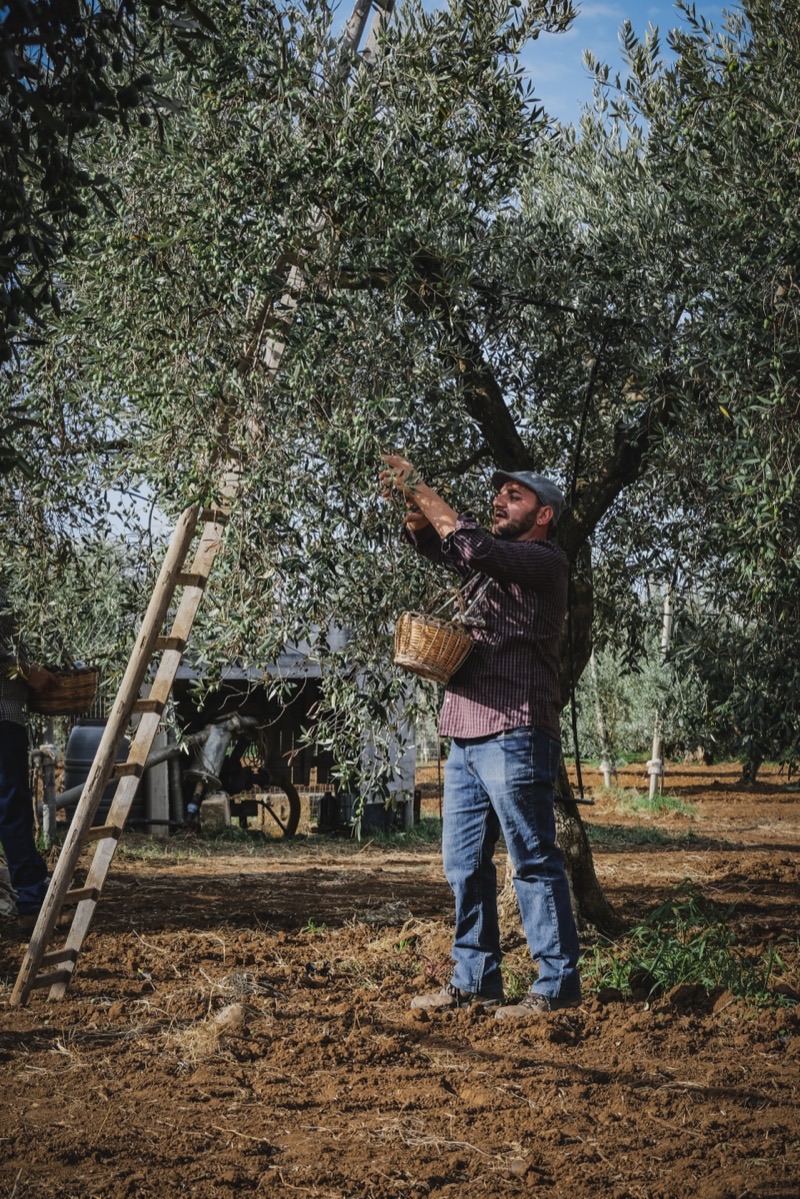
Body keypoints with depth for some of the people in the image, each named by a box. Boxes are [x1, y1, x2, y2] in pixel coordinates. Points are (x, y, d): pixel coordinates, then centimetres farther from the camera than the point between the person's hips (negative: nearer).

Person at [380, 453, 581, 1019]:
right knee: (465, 864, 10)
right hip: (465, 736, 9)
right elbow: (435, 542, 14)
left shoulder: (546, 562, -5)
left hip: (514, 734, -9)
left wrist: (420, 488, -12)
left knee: (534, 861, -5)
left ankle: (558, 983, 0)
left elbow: (472, 546, -19)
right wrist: (410, 504, -7)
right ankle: (476, 978, 18)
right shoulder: (492, 561, 21)